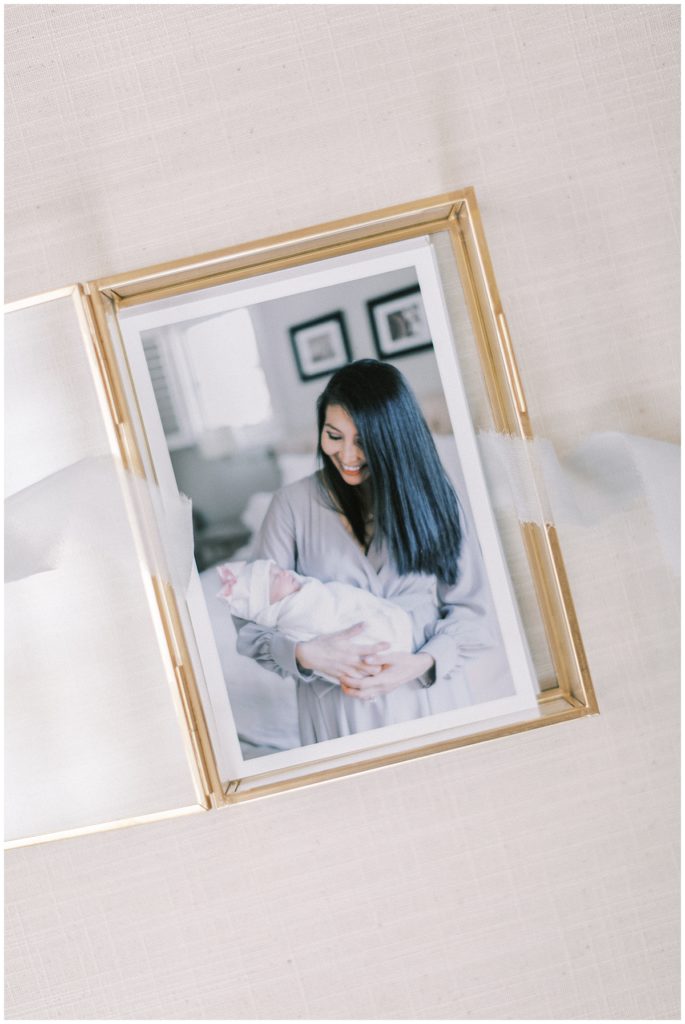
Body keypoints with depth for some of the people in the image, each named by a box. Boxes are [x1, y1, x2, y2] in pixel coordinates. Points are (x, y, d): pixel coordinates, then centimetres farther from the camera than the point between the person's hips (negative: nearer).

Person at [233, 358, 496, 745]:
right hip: (338, 710, -1)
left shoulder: (432, 497, -1)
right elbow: (251, 625, -5)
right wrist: (306, 654, -23)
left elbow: (472, 611, -3)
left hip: (429, 696, 1)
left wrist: (421, 663, -18)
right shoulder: (294, 504, -5)